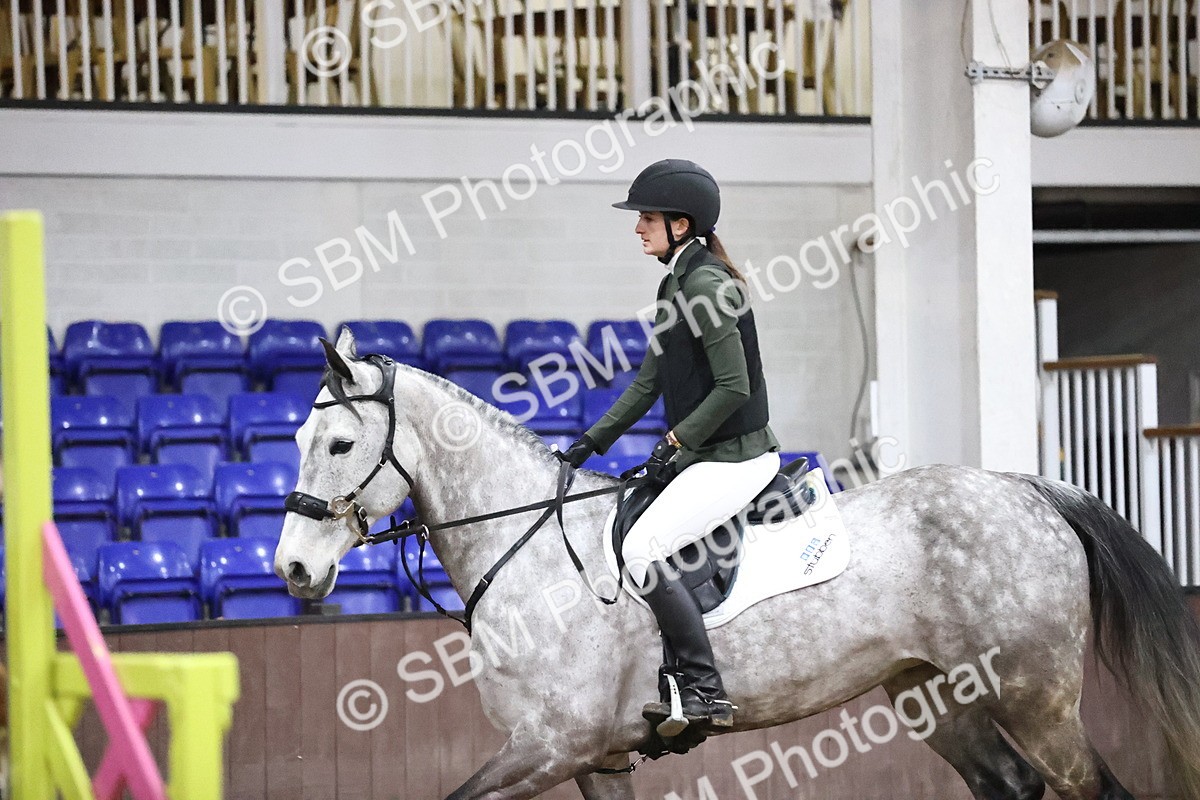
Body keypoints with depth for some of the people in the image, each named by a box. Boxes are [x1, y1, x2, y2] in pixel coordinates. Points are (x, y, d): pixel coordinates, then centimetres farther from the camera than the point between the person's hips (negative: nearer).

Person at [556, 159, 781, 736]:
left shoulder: (705, 284, -17)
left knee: (642, 550, -22)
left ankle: (706, 693, -19)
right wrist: (592, 442, 13)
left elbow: (734, 387, -20)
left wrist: (675, 442, -14)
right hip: (703, 454, 11)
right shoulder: (676, 284, 14)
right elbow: (648, 381, 19)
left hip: (735, 459, -11)